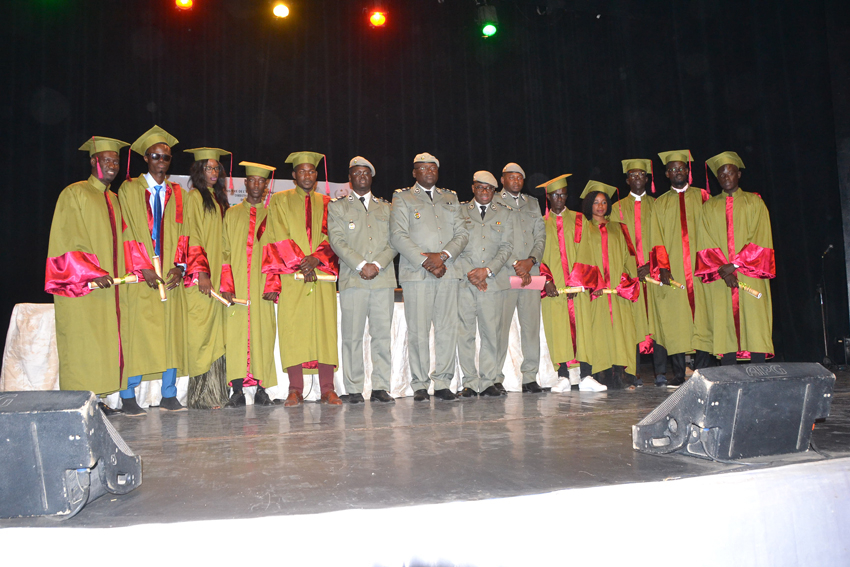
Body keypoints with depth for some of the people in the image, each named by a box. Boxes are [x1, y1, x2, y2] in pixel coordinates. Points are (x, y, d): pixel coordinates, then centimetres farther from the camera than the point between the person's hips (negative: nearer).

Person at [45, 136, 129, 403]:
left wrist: (119, 275, 7)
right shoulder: (74, 194, -3)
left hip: (108, 288, 7)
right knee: (82, 347, -6)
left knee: (106, 347, 5)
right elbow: (69, 242, -10)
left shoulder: (114, 199, 17)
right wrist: (93, 273, -19)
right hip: (82, 291, -6)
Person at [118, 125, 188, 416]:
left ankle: (168, 395, 9)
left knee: (172, 331, 2)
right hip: (141, 274, -3)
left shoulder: (177, 193, 15)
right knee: (137, 333, -6)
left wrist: (180, 265, -4)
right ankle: (128, 396, 2)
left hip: (170, 274, 3)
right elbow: (127, 231, -3)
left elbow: (182, 233, 11)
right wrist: (142, 267, -12)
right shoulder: (130, 189, 5)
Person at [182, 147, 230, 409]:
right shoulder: (194, 197, -5)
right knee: (201, 333, -6)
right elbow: (191, 238, -12)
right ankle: (201, 395, -2)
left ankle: (215, 392, 12)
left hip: (216, 274, 8)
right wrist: (201, 273, -19)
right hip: (201, 277, -8)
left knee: (215, 332, 7)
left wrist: (223, 276, 15)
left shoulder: (218, 199, 19)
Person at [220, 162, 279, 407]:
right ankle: (237, 391, -1)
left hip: (263, 288, 0)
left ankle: (261, 390, 4)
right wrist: (227, 285, -6)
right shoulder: (231, 214, 13)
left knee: (263, 334, -2)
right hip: (236, 288, 0)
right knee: (236, 334, -4)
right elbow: (224, 252, 6)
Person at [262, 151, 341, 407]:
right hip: (291, 276, -1)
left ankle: (327, 389, 0)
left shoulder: (326, 202, 17)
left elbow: (332, 237, 7)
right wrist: (300, 263, -10)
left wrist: (316, 257, -11)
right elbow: (280, 237, 1)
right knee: (292, 329, -5)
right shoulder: (280, 201, 12)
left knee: (325, 328, -3)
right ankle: (295, 389, 1)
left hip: (322, 274, 2)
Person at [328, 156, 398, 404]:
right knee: (352, 335, -3)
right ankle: (354, 390, 4)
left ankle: (380, 387, 7)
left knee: (383, 334, 1)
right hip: (352, 280, -2)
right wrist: (360, 265, -11)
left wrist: (377, 264, -8)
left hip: (383, 279, 2)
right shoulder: (337, 206, 13)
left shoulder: (386, 208, 20)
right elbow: (337, 241, 0)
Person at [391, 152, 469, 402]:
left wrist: (443, 255, -7)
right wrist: (425, 261, -11)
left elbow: (462, 233, 12)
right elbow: (399, 236, -2)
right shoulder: (402, 198, 10)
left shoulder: (450, 198, 21)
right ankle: (419, 385, 5)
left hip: (448, 271, 3)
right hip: (416, 273, -3)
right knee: (418, 331, -4)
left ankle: (442, 383, 9)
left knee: (447, 329, 1)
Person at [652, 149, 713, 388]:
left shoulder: (702, 196, 12)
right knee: (674, 322, -3)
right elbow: (657, 238, 6)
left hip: (699, 269, 0)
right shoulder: (660, 203, 13)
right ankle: (678, 374, 2)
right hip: (672, 271, 0)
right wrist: (663, 267, -7)